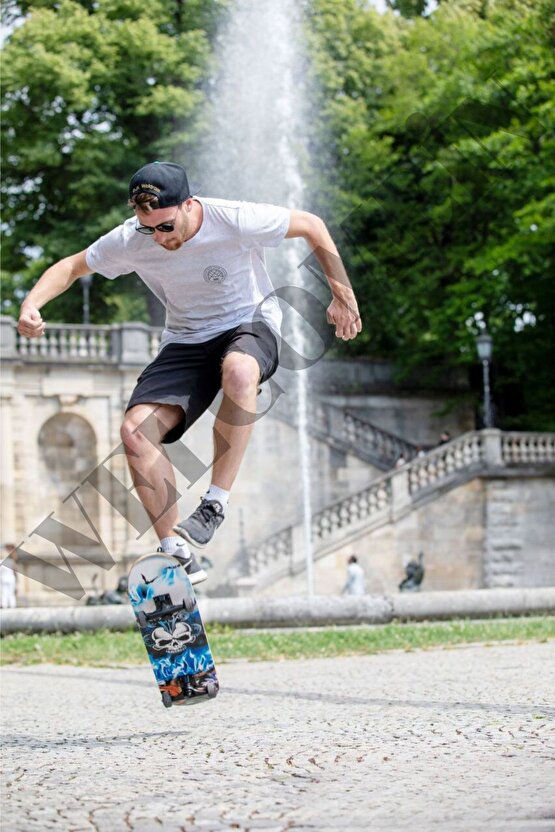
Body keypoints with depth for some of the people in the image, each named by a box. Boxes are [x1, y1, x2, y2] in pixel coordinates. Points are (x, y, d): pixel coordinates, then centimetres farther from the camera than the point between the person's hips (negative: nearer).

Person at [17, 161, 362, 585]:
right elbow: (71, 267, 1)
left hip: (250, 324, -3)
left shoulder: (237, 221, -24)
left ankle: (217, 502, -29)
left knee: (239, 371, -42)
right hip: (186, 341, 4)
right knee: (136, 429, -20)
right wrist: (32, 304, -19)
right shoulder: (129, 241, -15)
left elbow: (312, 224, -9)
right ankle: (176, 554, -11)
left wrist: (342, 293, -5)